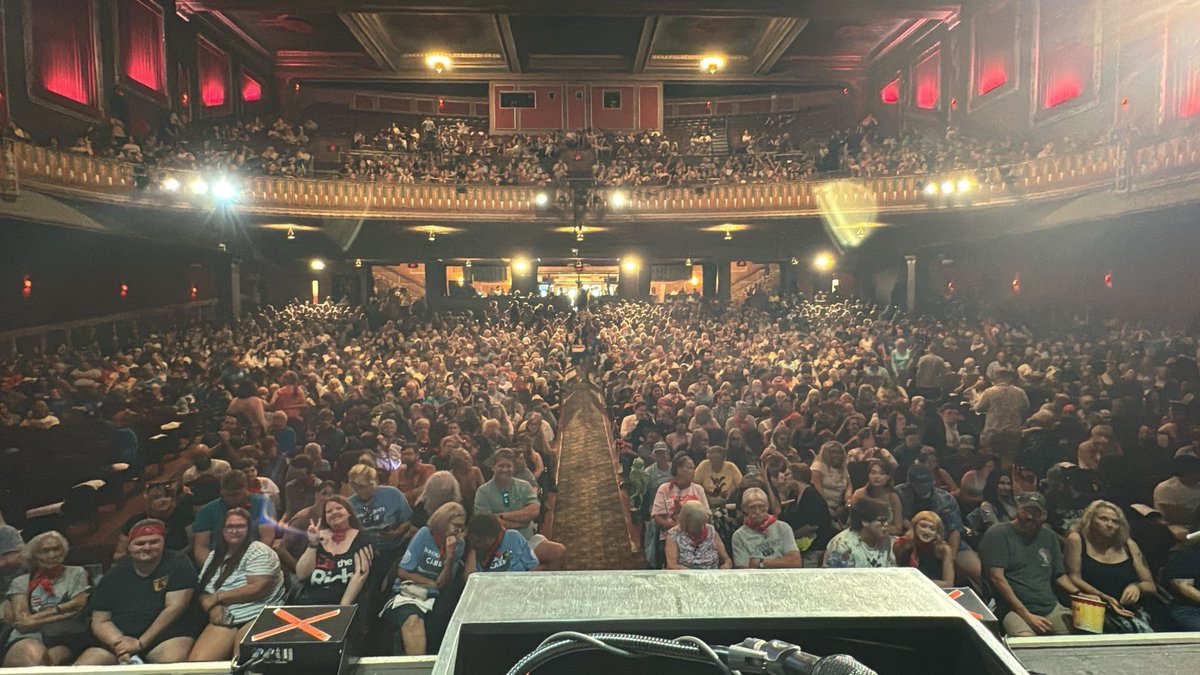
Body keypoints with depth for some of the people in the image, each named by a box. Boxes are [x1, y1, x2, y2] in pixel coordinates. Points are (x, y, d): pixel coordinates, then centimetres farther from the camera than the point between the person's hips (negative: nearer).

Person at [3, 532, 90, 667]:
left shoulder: (76, 573, 16)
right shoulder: (21, 582, 15)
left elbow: (78, 605, 2)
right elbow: (21, 623, 2)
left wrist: (35, 618, 0)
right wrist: (63, 613, -4)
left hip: (66, 640, 0)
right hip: (28, 639, 0)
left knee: (53, 658, -36)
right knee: (35, 657, -36)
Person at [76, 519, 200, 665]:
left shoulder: (178, 564, -2)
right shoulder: (114, 576, 10)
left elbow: (174, 607, -10)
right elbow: (100, 621, 6)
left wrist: (140, 643, -14)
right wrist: (119, 643, -14)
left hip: (167, 636, -4)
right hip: (121, 639, 5)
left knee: (173, 661, -35)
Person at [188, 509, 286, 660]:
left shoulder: (258, 552, -4)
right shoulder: (215, 555, 16)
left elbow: (258, 588, -15)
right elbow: (202, 592, 13)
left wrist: (217, 597, -7)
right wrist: (213, 606, -10)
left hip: (258, 618, -6)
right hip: (224, 620, 6)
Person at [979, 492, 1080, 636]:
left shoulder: (1048, 536, 18)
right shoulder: (998, 533, -2)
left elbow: (1060, 575, 25)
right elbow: (997, 577, -9)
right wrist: (1026, 615, -13)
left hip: (1051, 607, 7)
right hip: (1015, 609, -7)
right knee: (1026, 643, -35)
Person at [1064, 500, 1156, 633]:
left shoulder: (1129, 546, 14)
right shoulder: (1077, 540, 3)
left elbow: (1151, 586, 17)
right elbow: (1074, 577, -4)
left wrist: (1137, 586, -7)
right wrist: (1104, 597, -17)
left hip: (1131, 610, 4)